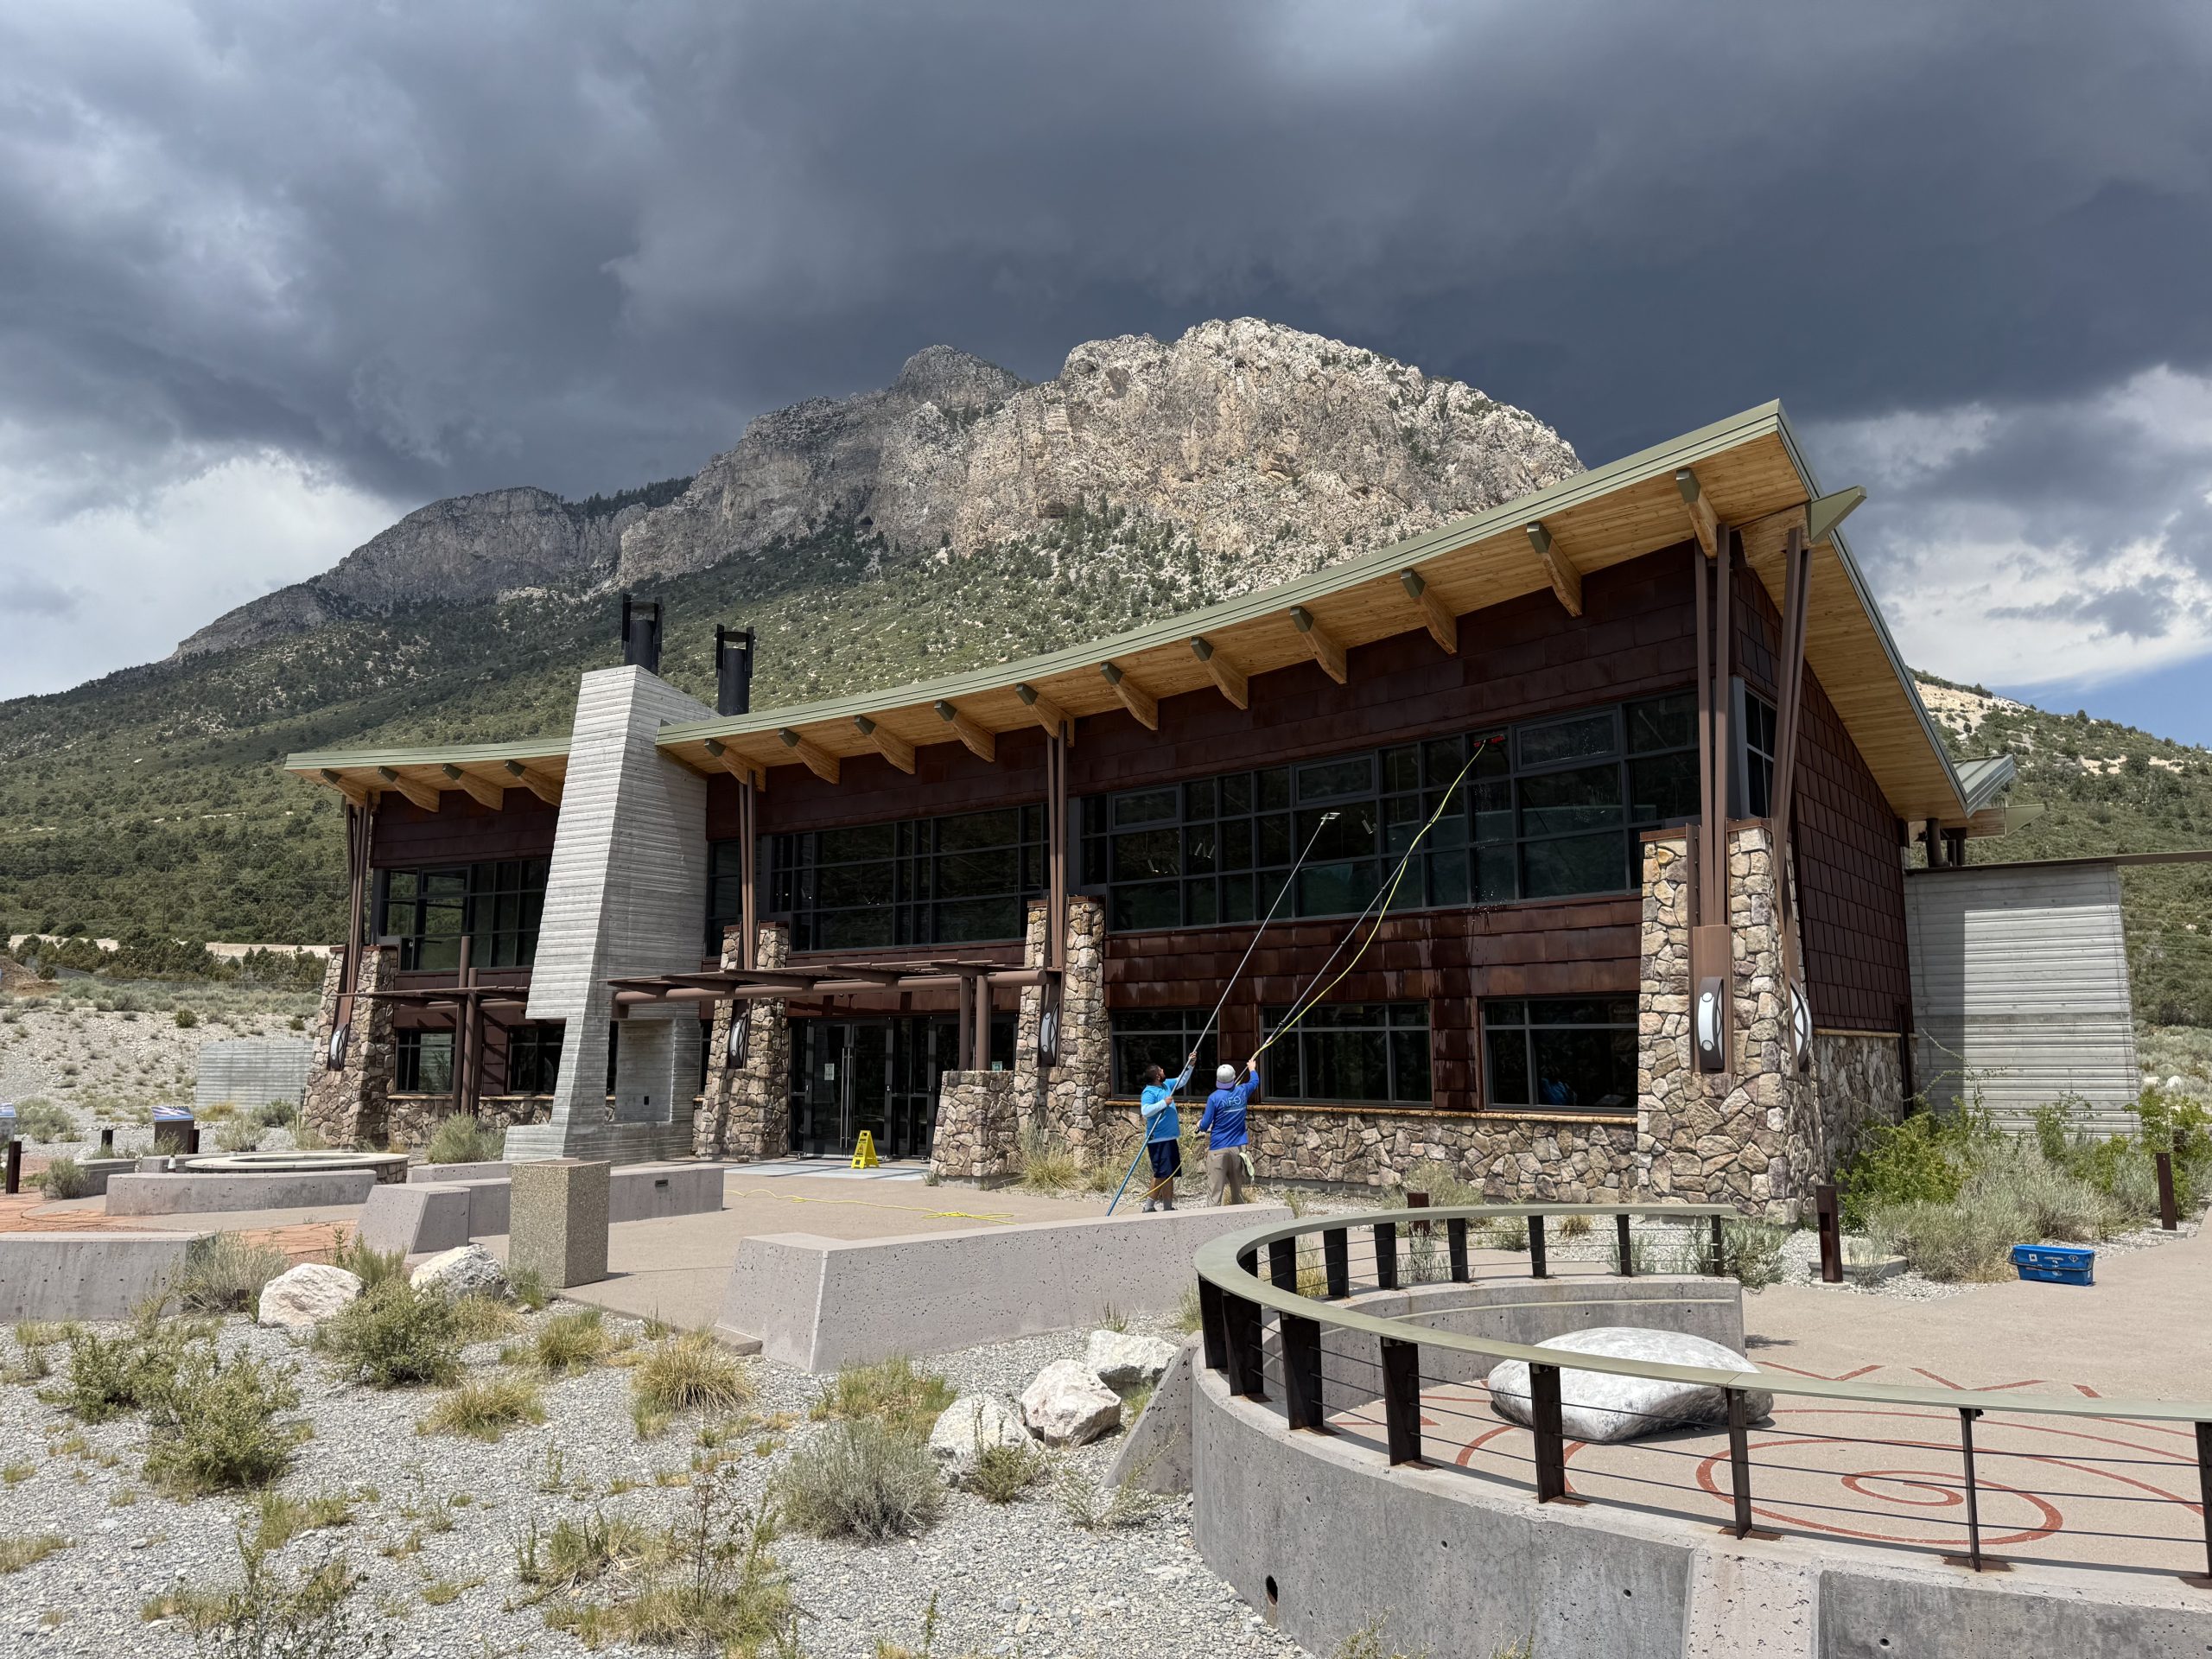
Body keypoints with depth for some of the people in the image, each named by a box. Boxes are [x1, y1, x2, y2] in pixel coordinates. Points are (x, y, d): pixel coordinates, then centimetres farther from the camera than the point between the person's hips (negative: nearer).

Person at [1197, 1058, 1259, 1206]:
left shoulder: (1214, 1097, -10)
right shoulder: (1242, 1091, 3)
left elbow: (1205, 1126, -8)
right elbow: (1255, 1081, 27)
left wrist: (1199, 1125, 15)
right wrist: (1252, 1068, 46)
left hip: (1218, 1149, -4)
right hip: (1237, 1148, 4)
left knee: (1214, 1190, -5)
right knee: (1238, 1188, 15)